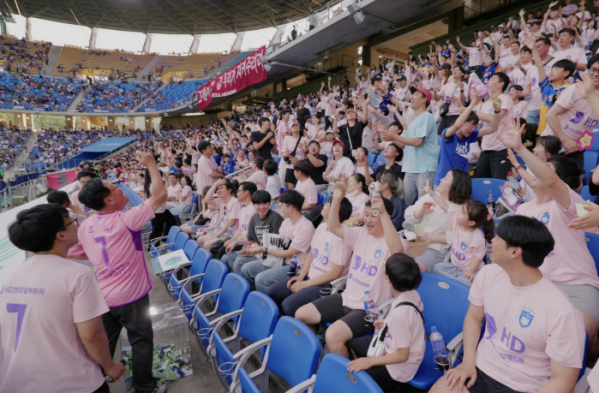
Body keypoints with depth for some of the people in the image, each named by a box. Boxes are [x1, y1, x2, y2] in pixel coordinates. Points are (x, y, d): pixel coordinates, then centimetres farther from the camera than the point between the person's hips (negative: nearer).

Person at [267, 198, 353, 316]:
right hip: (310, 276, 9)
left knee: (288, 305, -23)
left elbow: (335, 273, -21)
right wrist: (301, 277, 3)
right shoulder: (322, 227, 4)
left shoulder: (341, 236, -23)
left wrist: (305, 284, -14)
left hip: (326, 284, -9)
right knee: (273, 292, 7)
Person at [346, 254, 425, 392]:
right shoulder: (412, 293, -14)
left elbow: (402, 356, -25)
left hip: (398, 370, -8)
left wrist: (370, 361, -18)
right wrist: (387, 324, 11)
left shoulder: (399, 313, -36)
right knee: (353, 343, 21)